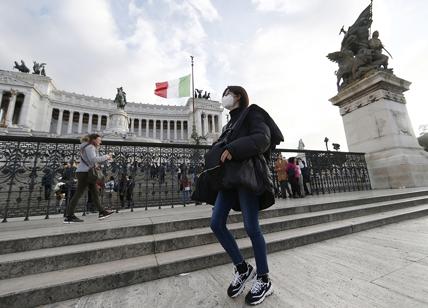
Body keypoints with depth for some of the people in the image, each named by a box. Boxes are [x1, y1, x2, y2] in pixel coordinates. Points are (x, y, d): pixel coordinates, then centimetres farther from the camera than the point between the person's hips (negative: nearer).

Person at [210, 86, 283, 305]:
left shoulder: (252, 113, 6)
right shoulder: (230, 124, 28)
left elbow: (263, 139, -11)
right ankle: (242, 268, 19)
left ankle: (264, 280, 18)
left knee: (251, 227, -5)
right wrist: (219, 151, 9)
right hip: (229, 177, 8)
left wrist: (233, 149, -21)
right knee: (216, 224, 1)